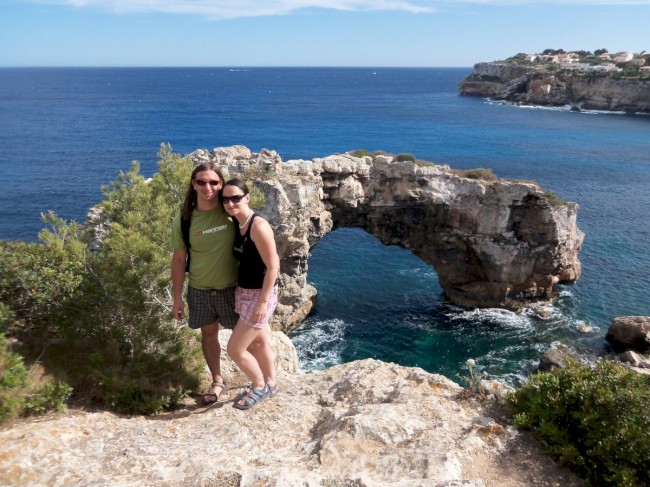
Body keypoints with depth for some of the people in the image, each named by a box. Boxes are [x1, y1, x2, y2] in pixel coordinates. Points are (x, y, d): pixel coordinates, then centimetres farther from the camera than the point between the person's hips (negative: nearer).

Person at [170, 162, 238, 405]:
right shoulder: (183, 220, -10)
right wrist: (177, 298, -1)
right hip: (199, 289, 1)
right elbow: (179, 259, -3)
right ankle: (217, 381, 36)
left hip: (231, 287, -1)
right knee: (209, 333, 15)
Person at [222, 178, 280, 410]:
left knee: (235, 349, -1)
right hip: (243, 292, 8)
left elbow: (273, 266, -22)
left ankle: (259, 386, 24)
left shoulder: (258, 226, -22)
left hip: (260, 295, -8)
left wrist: (263, 301, -22)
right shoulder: (236, 224, 3)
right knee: (259, 343, 22)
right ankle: (270, 384, 42)